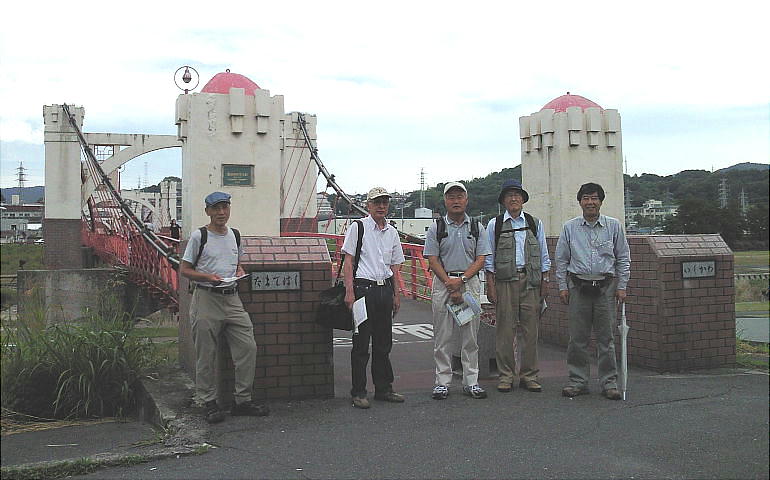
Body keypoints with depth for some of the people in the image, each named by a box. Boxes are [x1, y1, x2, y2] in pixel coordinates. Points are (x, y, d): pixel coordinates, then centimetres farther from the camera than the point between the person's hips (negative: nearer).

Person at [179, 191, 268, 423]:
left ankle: (243, 400, 10)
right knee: (206, 353, 0)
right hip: (206, 298, -5)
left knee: (248, 347, 0)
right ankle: (209, 403, 11)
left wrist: (239, 272, 2)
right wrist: (209, 277, -17)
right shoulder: (199, 236, -3)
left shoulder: (234, 235, 13)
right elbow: (184, 269, -2)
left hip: (232, 298, 5)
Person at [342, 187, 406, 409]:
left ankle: (383, 388, 21)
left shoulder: (392, 233, 14)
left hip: (385, 289, 5)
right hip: (363, 288, -5)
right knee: (361, 344, -3)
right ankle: (358, 393, 5)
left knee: (384, 343, 11)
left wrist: (396, 295, 13)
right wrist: (349, 291, -13)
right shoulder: (358, 228, -2)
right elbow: (348, 261, -5)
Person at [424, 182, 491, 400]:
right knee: (442, 336, 1)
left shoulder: (477, 227, 8)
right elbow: (433, 260, 0)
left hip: (470, 282, 1)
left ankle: (471, 381, 10)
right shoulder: (436, 228, 5)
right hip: (442, 282, -1)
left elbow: (480, 259, 2)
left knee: (470, 334, 4)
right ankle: (442, 382, 7)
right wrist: (450, 284, -11)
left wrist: (461, 280, -12)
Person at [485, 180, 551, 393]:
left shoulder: (535, 223, 12)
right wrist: (490, 285, -1)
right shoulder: (494, 225, 7)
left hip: (531, 280, 2)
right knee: (505, 329, -2)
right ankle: (505, 376, 8)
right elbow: (489, 257, 6)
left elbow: (543, 255, 14)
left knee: (530, 329, 2)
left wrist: (544, 280, 7)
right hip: (505, 281, -1)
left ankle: (529, 375, 12)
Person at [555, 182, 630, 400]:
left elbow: (623, 259, 8)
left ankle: (609, 382, 10)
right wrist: (562, 286, 3)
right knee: (577, 338, 3)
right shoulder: (569, 227, 7)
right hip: (578, 287, 1)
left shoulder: (614, 226, 6)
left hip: (605, 287, 0)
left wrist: (622, 286, 1)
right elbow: (561, 260, 9)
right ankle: (578, 381, 12)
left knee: (606, 337, 2)